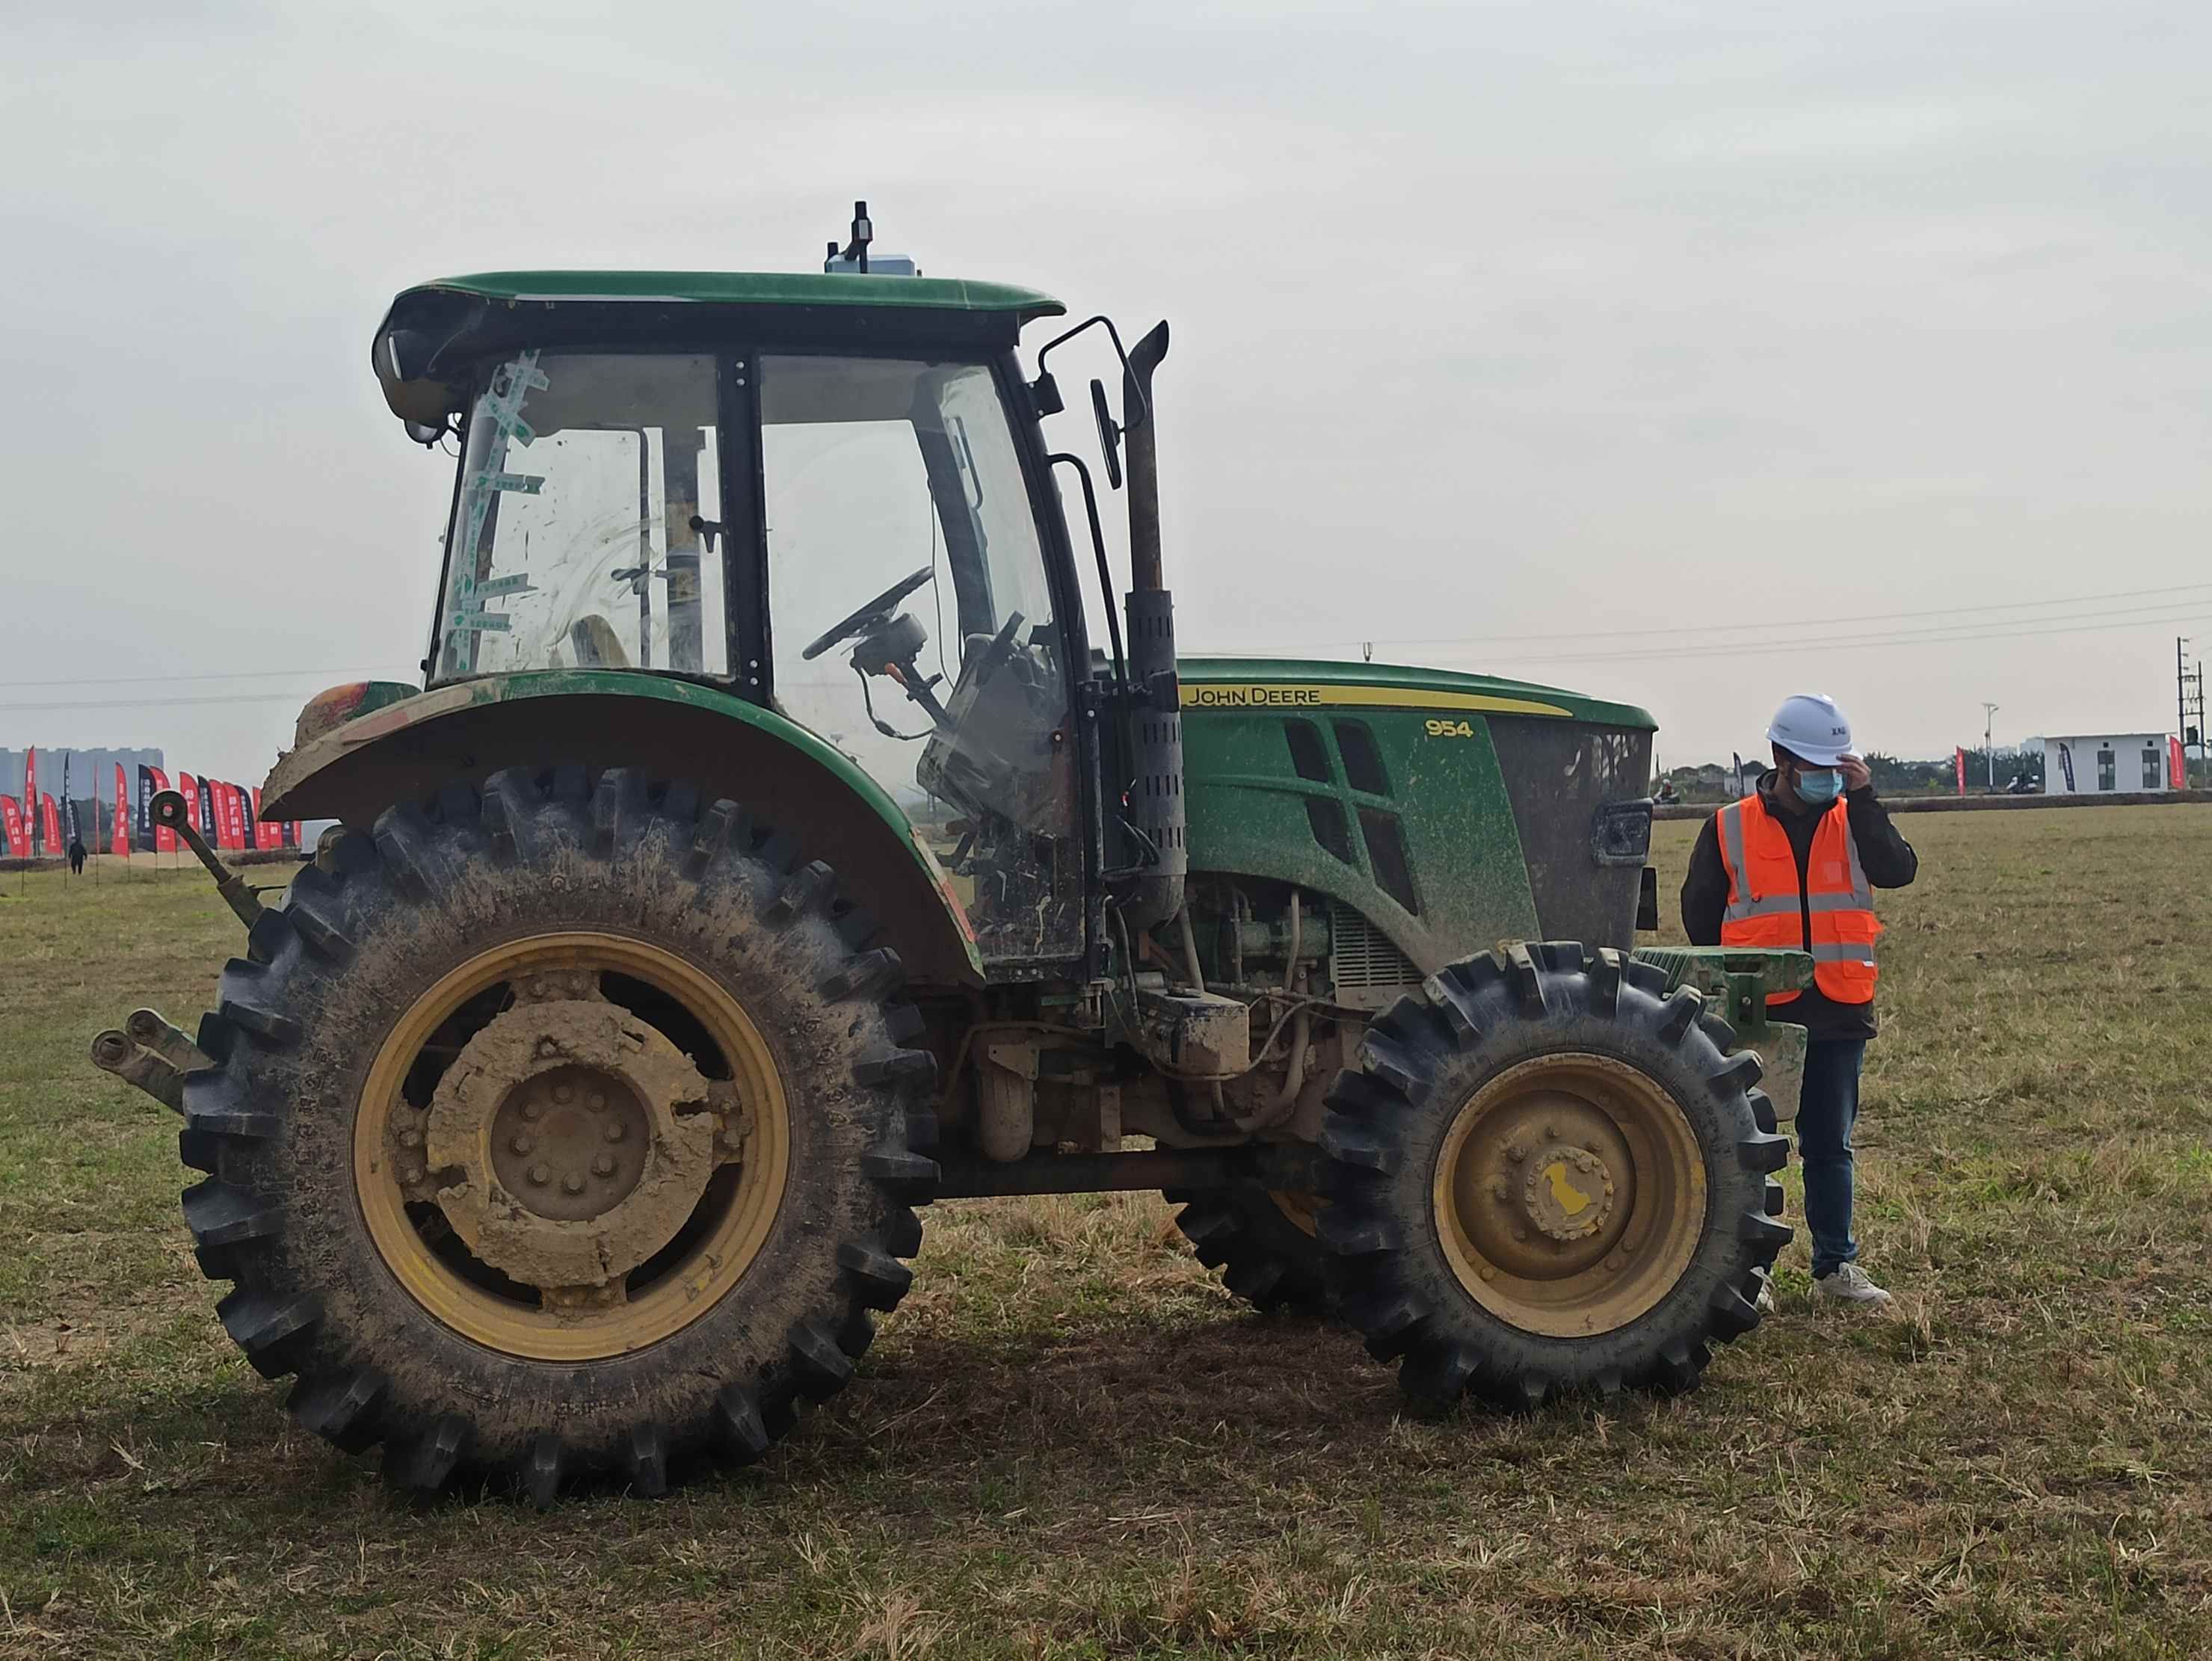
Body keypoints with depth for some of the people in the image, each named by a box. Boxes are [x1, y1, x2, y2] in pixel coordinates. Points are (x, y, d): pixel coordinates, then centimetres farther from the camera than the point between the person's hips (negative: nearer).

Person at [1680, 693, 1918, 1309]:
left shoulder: (1852, 822, 6)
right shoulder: (1730, 828, -1)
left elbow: (1899, 870, -13)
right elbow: (1699, 912, 7)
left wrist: (1862, 798, -16)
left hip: (1839, 1013, 2)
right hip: (1760, 1015, -2)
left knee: (1831, 1144, 11)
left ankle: (1836, 1266, 21)